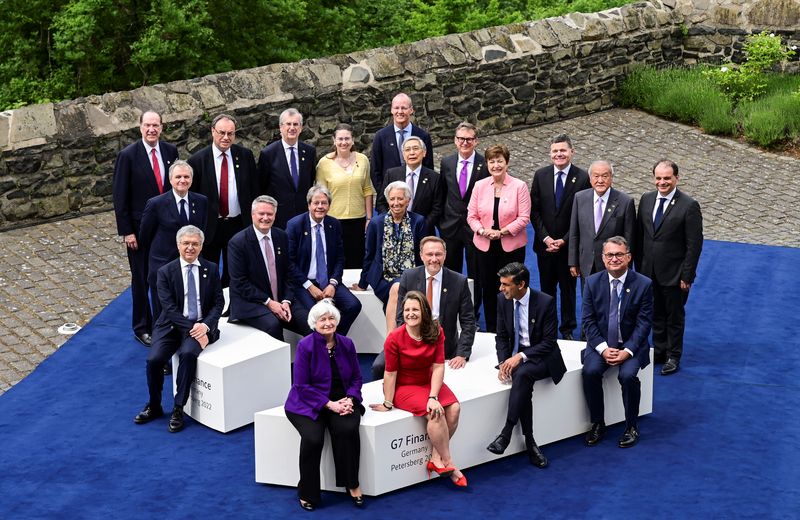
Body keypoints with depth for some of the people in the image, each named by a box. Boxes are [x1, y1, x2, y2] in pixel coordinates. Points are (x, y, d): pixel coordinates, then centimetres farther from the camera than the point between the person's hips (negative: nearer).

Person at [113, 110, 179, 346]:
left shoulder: (170, 151, 0)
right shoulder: (128, 155, -12)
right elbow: (120, 197, -9)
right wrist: (126, 231, -11)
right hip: (140, 228, -3)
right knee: (141, 279, 10)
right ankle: (142, 328, 24)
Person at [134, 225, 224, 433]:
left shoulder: (211, 269, 6)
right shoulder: (166, 272, 1)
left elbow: (218, 302, 4)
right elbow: (169, 307, -7)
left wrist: (205, 325, -15)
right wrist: (190, 328, -19)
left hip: (200, 326, -1)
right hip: (172, 325, 1)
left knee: (188, 353, -31)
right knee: (154, 359, -23)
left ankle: (178, 409, -19)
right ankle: (154, 407, 2)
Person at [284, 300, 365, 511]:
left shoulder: (346, 344, 4)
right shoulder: (305, 346, -10)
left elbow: (356, 378, 10)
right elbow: (301, 385, -11)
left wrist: (350, 399, -10)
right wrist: (329, 404, -18)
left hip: (342, 401, 3)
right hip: (309, 403, -3)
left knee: (348, 429, -28)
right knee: (313, 438, -29)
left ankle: (352, 484, -10)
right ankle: (308, 494, -10)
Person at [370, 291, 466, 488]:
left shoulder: (436, 332, -7)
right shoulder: (395, 338, -17)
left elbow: (438, 367, -10)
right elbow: (390, 373, -12)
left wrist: (433, 396, -20)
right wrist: (388, 403, -9)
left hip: (428, 382, 5)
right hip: (404, 387, -5)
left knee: (454, 408, -22)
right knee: (436, 413, -27)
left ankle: (436, 458, -10)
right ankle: (447, 463, -14)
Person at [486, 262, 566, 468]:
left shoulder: (546, 302, -15)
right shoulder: (502, 299, 0)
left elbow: (549, 342, -14)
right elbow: (501, 336, 7)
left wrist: (521, 357, -25)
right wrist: (503, 362, -11)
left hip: (542, 357, -4)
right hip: (515, 356, 4)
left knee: (522, 374, -36)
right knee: (522, 382, -30)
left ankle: (506, 433, -33)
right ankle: (530, 443, -24)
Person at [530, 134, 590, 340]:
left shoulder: (582, 177, -8)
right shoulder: (541, 175, 0)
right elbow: (534, 209, 1)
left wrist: (564, 240, -12)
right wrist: (545, 237, -9)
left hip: (569, 244, -2)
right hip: (545, 243, 2)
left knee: (568, 288, 10)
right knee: (546, 287, 12)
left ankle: (568, 328, 23)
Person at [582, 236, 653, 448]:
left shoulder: (643, 284, -6)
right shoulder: (593, 282, 0)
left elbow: (644, 323, -8)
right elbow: (588, 320, -1)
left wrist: (627, 351, -20)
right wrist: (603, 348, -15)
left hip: (631, 345, -2)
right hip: (601, 343, 2)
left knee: (628, 375, -29)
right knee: (590, 372, -25)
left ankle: (631, 427, -8)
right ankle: (597, 424, -6)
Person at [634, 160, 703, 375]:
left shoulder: (689, 206, -14)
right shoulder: (646, 200, 2)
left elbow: (694, 244, -13)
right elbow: (639, 235, 9)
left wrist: (687, 276, -14)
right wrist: (639, 267, 7)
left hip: (674, 274, -5)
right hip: (649, 271, 5)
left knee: (674, 316, 10)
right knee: (656, 314, 18)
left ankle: (673, 357, 24)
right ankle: (659, 351, 33)